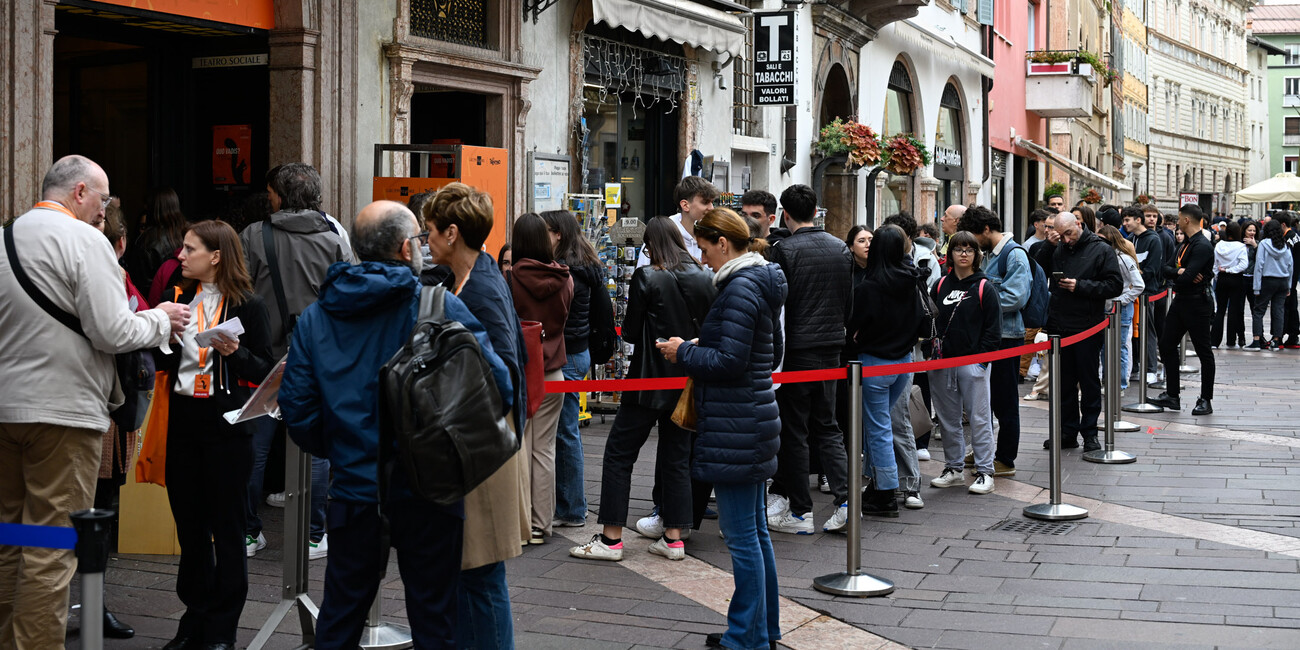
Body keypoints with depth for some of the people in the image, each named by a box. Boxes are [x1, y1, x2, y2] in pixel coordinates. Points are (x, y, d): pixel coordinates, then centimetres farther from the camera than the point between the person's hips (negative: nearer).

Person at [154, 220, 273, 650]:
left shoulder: (247, 306, -3)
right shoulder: (182, 298, 11)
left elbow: (264, 371, -3)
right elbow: (165, 363, 13)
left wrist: (236, 352, -20)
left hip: (227, 425, -5)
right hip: (184, 422, 5)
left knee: (226, 527, 2)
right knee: (189, 525, 10)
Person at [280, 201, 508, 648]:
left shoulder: (314, 317, 3)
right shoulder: (440, 307, -10)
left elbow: (296, 407, 1)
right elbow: (497, 384, -14)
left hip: (354, 490, 3)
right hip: (428, 491, -3)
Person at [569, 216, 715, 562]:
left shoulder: (646, 278, -13)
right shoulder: (705, 278, 2)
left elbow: (631, 332, -10)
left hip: (651, 379, -5)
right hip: (689, 381, 5)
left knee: (619, 453, 3)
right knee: (677, 455, 13)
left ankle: (611, 537, 2)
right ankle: (673, 536, 13)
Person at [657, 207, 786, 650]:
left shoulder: (740, 289, -17)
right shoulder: (759, 283, 14)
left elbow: (730, 362, -21)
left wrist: (684, 352, -7)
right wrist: (704, 346, 16)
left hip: (735, 426, -11)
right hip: (754, 419, 11)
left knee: (741, 533, -3)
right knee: (754, 529, 16)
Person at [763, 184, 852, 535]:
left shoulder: (784, 250, -12)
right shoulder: (841, 249, 7)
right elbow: (849, 302, 12)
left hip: (796, 348, -6)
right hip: (832, 348, 6)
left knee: (793, 430, 3)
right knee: (826, 426, 15)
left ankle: (800, 512, 7)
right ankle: (845, 499, 2)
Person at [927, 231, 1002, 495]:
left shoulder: (985, 288, -2)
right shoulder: (940, 285, 10)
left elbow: (993, 327, -2)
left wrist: (982, 357, -10)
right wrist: (933, 352, 4)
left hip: (973, 362, -5)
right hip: (943, 362, 5)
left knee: (979, 417, -3)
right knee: (948, 417, 10)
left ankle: (985, 472, 2)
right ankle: (953, 469, 20)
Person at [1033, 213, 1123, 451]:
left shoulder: (1101, 250, -4)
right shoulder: (1057, 249, 9)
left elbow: (1115, 285, -9)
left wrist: (1080, 286, -15)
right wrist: (1047, 246, -4)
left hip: (1087, 328, -4)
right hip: (1059, 328, 5)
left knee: (1089, 382, 4)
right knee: (1064, 383, 11)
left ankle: (1090, 433, 11)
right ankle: (1068, 433, 19)